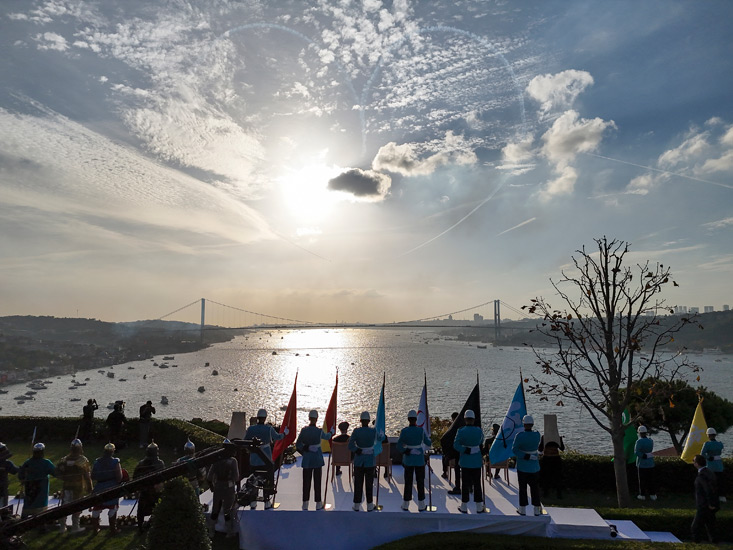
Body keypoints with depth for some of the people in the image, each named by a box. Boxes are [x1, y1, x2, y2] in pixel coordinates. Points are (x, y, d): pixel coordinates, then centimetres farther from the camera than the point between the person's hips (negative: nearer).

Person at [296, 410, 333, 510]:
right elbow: (327, 437, 12)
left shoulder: (303, 430, -7)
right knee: (317, 481, 8)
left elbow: (297, 444, -2)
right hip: (317, 458, -1)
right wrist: (331, 432, 33)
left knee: (306, 481, 9)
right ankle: (318, 503, 14)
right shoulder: (319, 431, -10)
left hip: (307, 458, 1)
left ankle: (305, 503, 12)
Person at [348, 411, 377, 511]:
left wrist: (357, 450, -2)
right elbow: (377, 440, 11)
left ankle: (357, 505, 19)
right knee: (369, 483, 11)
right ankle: (369, 505, 18)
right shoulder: (373, 431, -11)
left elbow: (350, 446, -17)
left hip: (359, 460, 0)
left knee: (358, 483, 12)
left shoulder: (356, 431, -11)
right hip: (370, 460, 0)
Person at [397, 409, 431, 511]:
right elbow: (428, 443, -2)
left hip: (408, 459, 1)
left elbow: (399, 446, -9)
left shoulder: (404, 431, -11)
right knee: (420, 482, 11)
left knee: (408, 482, 12)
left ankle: (405, 505, 21)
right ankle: (421, 506, 16)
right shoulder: (421, 430, -11)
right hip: (420, 459, -1)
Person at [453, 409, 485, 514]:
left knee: (465, 484, 9)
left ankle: (464, 507, 18)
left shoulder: (461, 431, -13)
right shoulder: (479, 430, -7)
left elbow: (456, 445, -15)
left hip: (465, 461, -1)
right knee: (477, 484, 12)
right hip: (477, 461, 1)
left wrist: (465, 450, -10)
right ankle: (479, 508, 18)